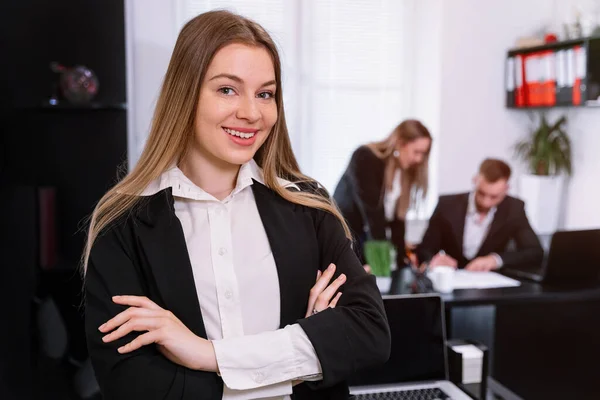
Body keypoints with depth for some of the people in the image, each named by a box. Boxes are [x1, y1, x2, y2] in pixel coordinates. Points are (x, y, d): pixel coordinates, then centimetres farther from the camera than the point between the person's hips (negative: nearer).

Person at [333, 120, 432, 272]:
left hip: (370, 239, 6)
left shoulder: (407, 171, 4)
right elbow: (372, 211, -23)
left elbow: (398, 217, -1)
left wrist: (401, 259, -11)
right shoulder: (365, 158, -16)